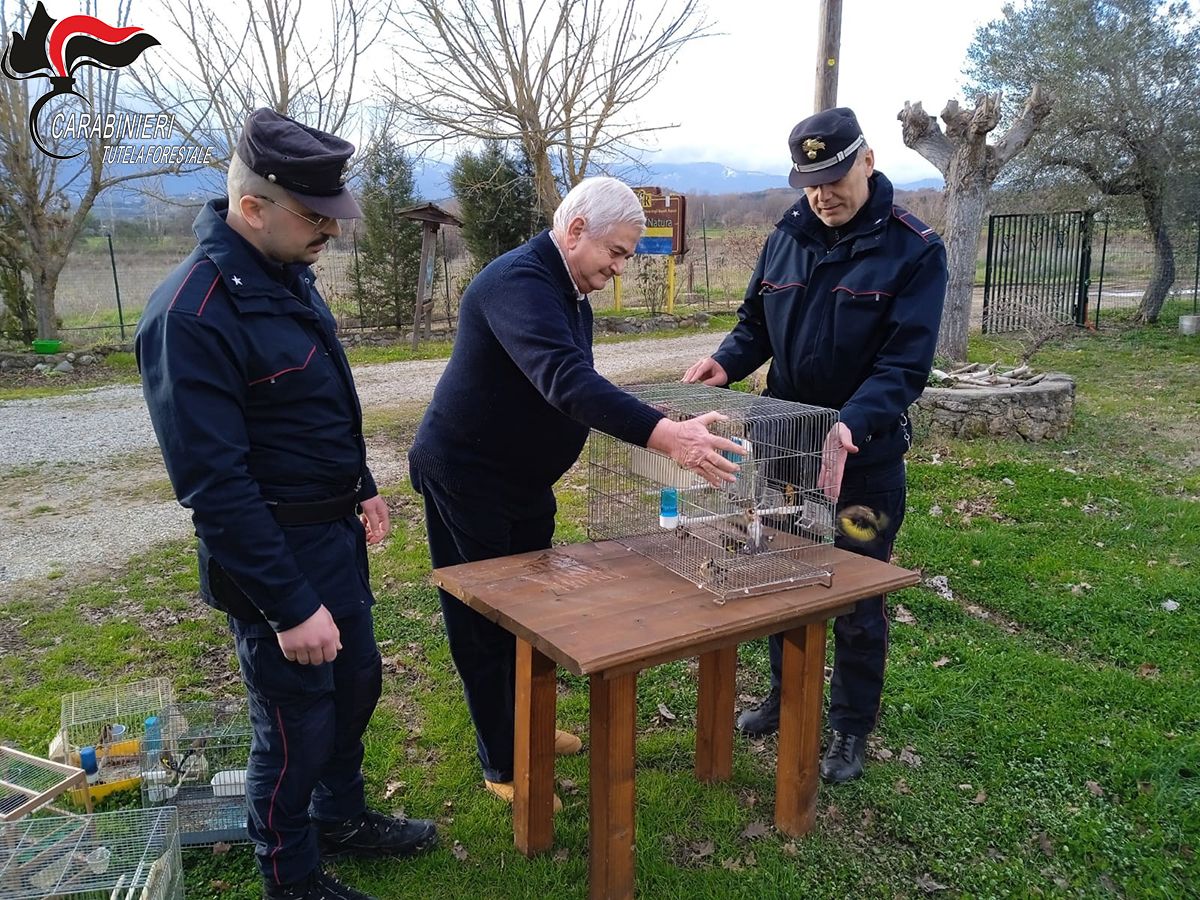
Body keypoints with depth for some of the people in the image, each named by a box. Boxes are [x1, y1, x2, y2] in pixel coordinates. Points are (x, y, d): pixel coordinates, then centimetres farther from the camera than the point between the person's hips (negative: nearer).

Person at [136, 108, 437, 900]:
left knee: (356, 683, 23)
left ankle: (341, 815, 47)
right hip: (275, 553, -9)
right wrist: (289, 606, -23)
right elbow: (214, 486, -26)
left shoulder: (288, 273, 3)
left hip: (335, 533, 9)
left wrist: (362, 485, 16)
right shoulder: (192, 314, -25)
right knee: (298, 725, 8)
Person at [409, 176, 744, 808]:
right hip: (465, 477, -10)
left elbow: (576, 386, 15)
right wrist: (664, 436, -53)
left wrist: (661, 427, 6)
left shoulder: (570, 292, 7)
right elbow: (564, 381, -44)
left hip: (524, 478, 10)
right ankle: (503, 767, 17)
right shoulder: (519, 282, -28)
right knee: (485, 623, 2)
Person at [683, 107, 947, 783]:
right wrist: (727, 363, -12)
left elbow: (905, 364, -22)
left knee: (859, 604, 8)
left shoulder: (914, 250, -14)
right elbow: (757, 323, 9)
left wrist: (850, 426, -38)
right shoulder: (788, 237, 1)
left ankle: (852, 730, 29)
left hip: (866, 457, -4)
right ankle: (787, 698, 40)